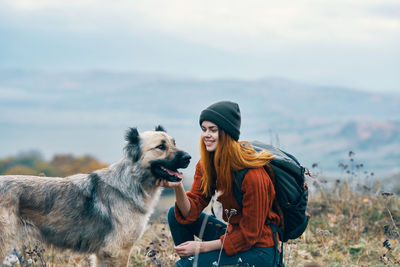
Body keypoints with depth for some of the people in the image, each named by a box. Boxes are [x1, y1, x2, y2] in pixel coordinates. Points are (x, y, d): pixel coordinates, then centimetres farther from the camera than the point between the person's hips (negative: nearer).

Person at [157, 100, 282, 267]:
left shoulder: (252, 174, -24)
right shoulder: (206, 164, -1)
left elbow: (250, 234, -19)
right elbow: (191, 212, -6)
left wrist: (202, 247, -18)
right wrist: (177, 187, -25)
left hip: (260, 250, -8)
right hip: (234, 232, 8)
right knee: (176, 214, 2)